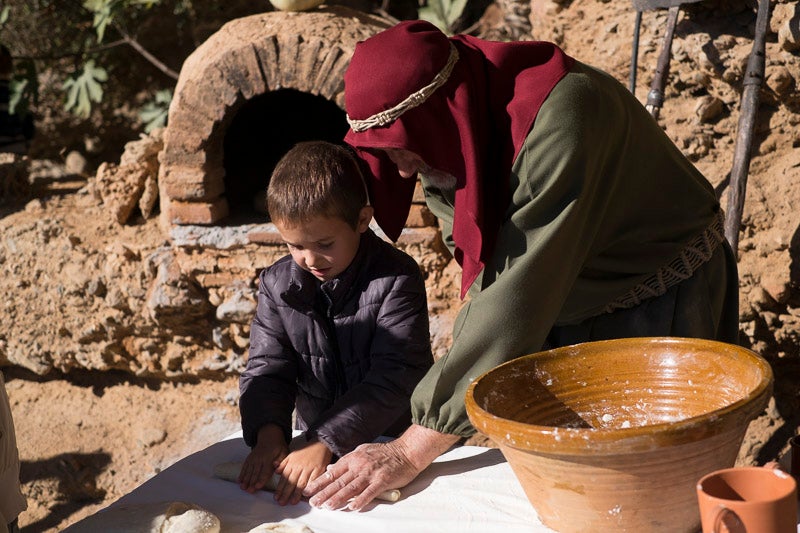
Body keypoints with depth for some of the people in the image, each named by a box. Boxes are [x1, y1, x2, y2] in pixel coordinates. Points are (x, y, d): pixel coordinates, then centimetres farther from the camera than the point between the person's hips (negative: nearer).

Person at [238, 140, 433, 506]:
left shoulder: (396, 279, -12)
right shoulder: (277, 284, 2)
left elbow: (394, 378, -18)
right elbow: (266, 368, 2)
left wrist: (325, 443, -25)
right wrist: (268, 434, -18)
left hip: (395, 441, -5)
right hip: (314, 440, 5)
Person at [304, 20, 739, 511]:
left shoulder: (560, 118, -36)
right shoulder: (447, 139, -12)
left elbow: (520, 296, -38)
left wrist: (411, 452, -37)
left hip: (661, 309, -6)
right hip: (564, 311, 7)